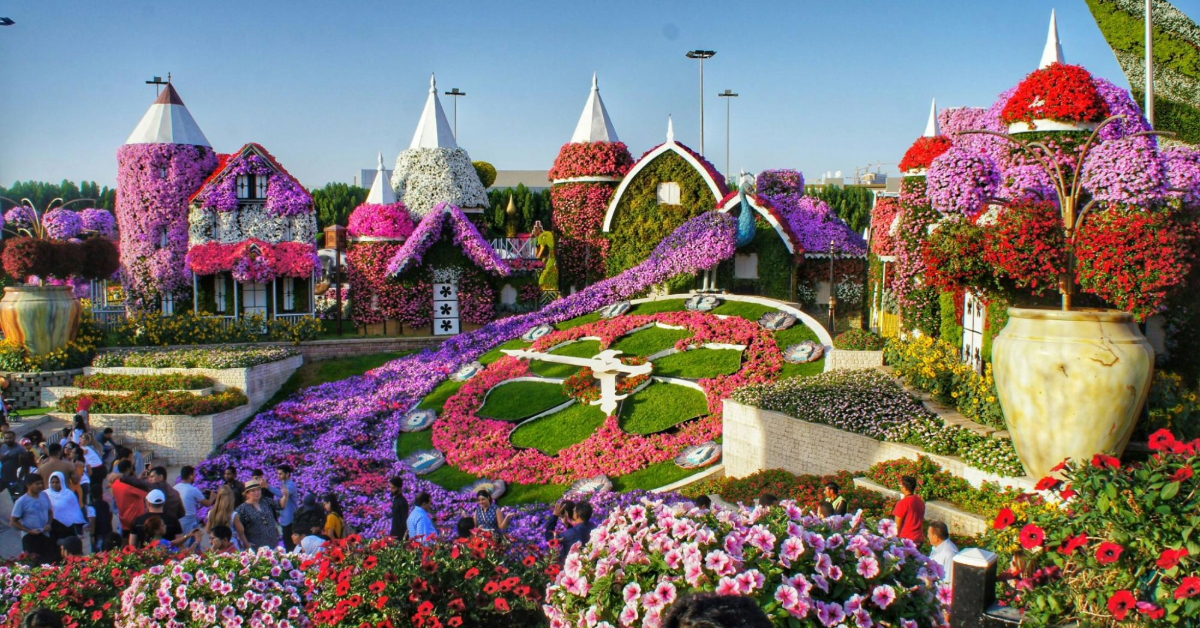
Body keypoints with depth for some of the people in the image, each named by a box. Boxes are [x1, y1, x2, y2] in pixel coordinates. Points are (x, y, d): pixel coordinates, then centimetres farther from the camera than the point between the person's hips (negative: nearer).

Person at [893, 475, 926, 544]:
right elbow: (922, 521, 15)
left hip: (907, 539, -7)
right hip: (920, 539, 7)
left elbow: (898, 525, -11)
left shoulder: (903, 502, -14)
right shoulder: (920, 501, 7)